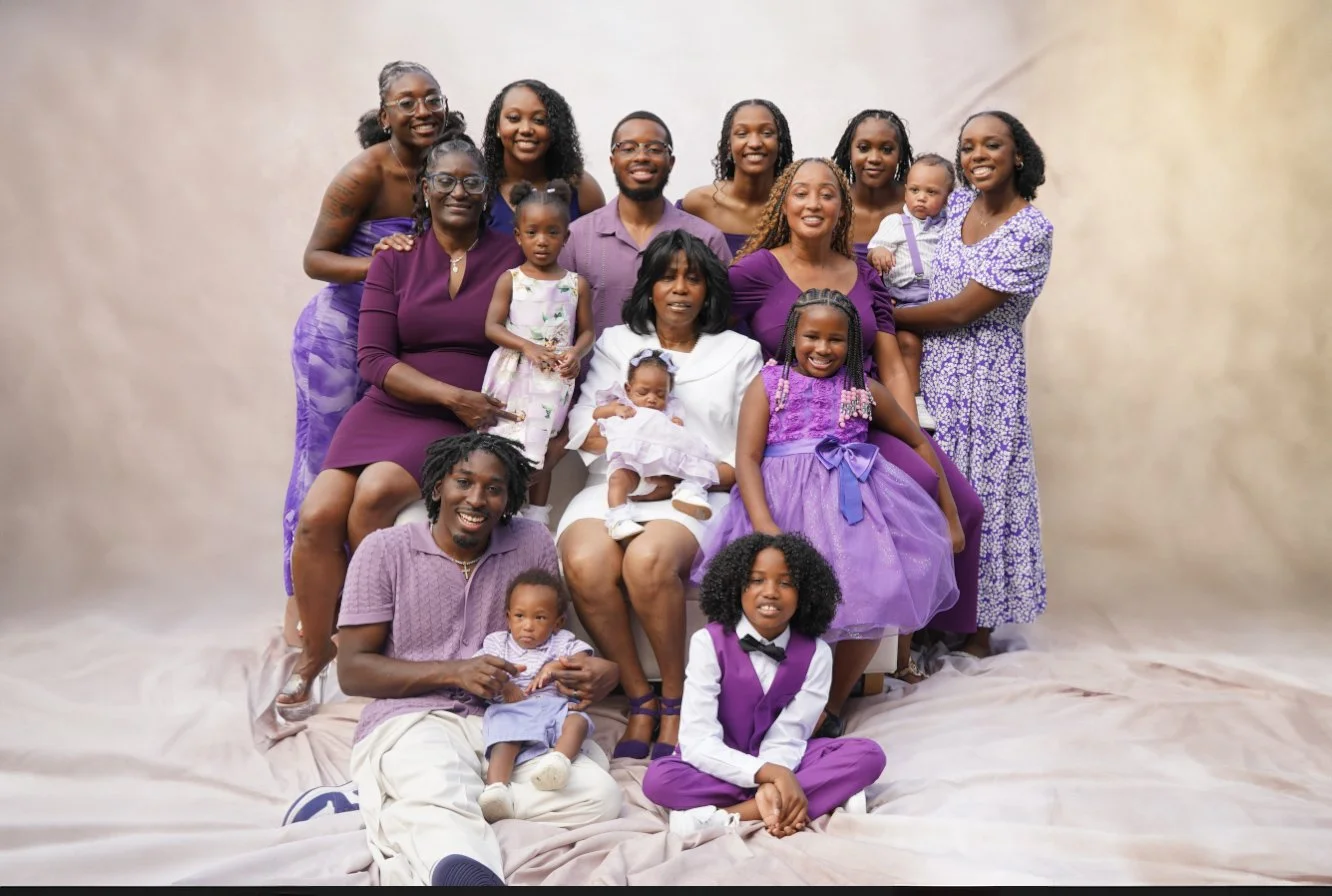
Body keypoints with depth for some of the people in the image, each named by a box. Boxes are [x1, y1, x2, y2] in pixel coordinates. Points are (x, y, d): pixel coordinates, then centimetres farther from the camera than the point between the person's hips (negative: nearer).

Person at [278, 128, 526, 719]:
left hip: (469, 421, -2)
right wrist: (451, 394, -13)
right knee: (318, 514, -17)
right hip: (392, 406, 3)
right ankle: (314, 653, 7)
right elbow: (373, 359, -1)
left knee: (374, 494, -28)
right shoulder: (395, 259, 7)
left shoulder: (512, 258, 3)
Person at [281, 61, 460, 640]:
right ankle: (300, 605, 13)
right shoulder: (365, 173, -17)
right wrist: (378, 264, -29)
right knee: (321, 462, 0)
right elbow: (315, 258, -14)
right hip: (338, 331, -5)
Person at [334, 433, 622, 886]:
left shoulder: (533, 542, 8)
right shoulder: (384, 550, 1)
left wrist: (598, 670, -9)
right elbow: (352, 670, -1)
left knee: (599, 796, -25)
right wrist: (454, 672, -15)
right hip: (412, 720, -3)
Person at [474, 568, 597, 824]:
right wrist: (503, 684, -9)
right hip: (511, 710, -1)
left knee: (577, 720, -32)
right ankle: (496, 787, -54)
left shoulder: (563, 641, 22)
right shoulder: (497, 642, 24)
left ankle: (559, 758, -59)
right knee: (506, 737, -34)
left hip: (554, 704, 1)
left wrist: (555, 666, -10)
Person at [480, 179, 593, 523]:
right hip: (513, 376, -1)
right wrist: (527, 346, -20)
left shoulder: (576, 284, 4)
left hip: (554, 382, 1)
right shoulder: (510, 280, 1)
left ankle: (537, 520, 20)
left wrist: (576, 353, -14)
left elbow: (586, 330, 8)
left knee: (541, 451, 8)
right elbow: (492, 327, -5)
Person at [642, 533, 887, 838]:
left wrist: (773, 785, -38)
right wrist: (771, 774, -36)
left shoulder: (816, 653, -10)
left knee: (868, 755, -21)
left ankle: (728, 815, -27)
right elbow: (697, 741, -24)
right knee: (658, 779, -33)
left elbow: (787, 737, -16)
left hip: (781, 761, 3)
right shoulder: (709, 642, -17)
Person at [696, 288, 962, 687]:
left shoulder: (864, 389, 15)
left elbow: (919, 443, 22)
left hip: (853, 496, 2)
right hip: (784, 498, -2)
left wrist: (950, 516, 18)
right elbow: (747, 458, -3)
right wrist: (764, 525, -20)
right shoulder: (768, 384, 9)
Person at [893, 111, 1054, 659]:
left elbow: (962, 310, -16)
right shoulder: (956, 204, 7)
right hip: (932, 368, 6)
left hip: (985, 377, -6)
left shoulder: (1031, 230, -14)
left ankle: (978, 629, 19)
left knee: (977, 491, 3)